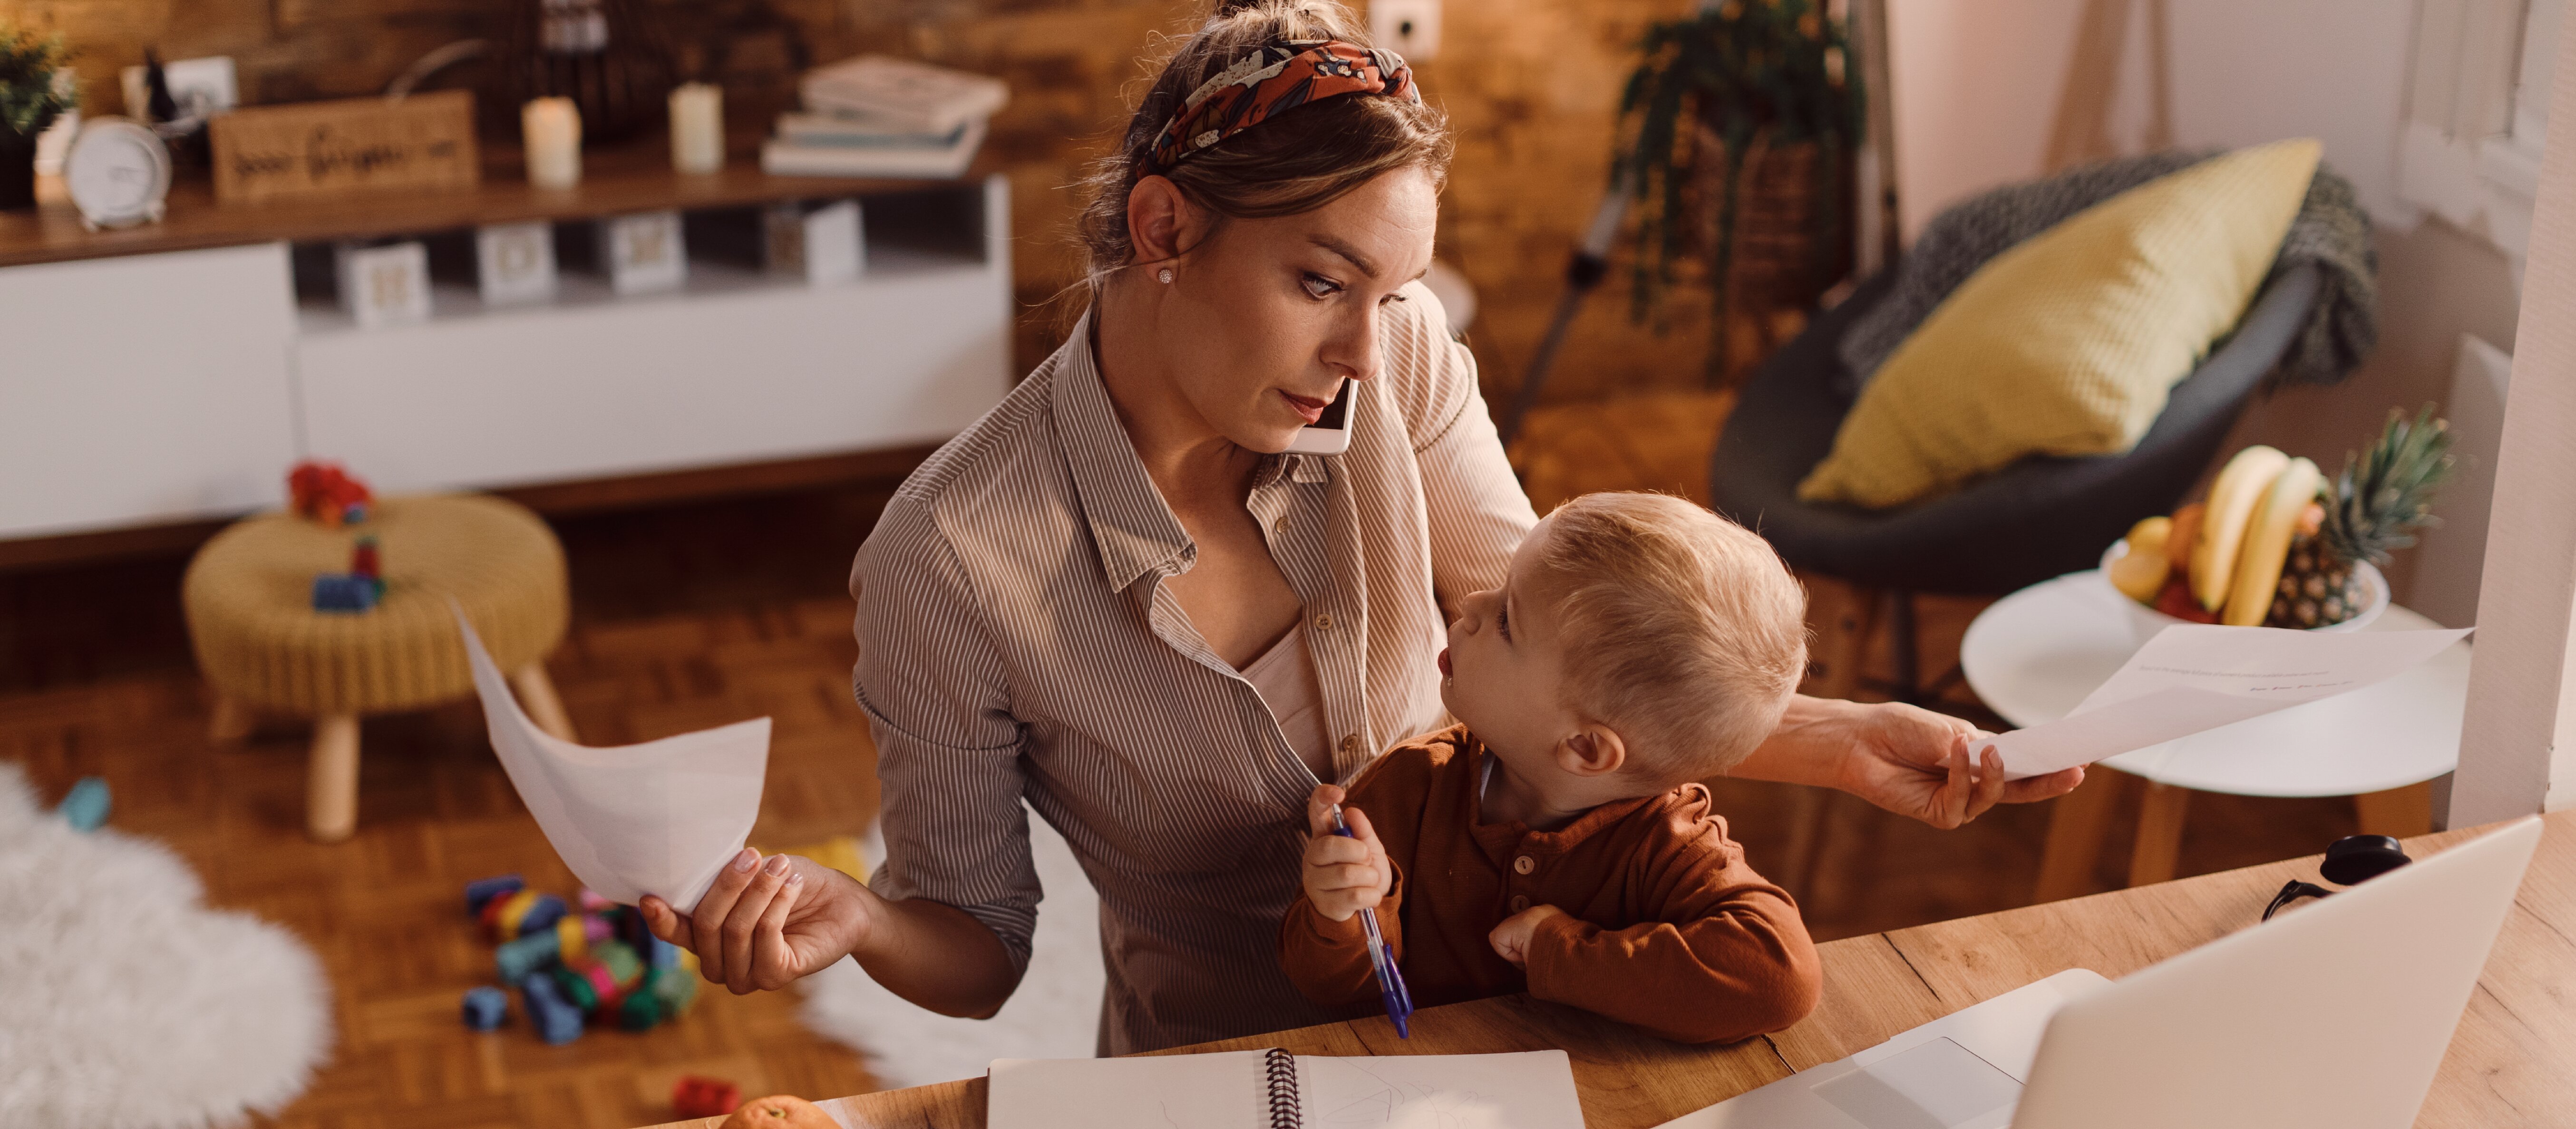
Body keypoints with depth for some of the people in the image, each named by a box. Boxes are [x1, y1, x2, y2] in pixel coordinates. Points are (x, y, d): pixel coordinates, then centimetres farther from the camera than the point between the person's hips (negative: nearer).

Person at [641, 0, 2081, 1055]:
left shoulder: (1399, 356, -11)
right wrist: (852, 915, -31)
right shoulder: (946, 562, -22)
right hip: (1222, 1068, -3)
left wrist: (1839, 740, -11)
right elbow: (977, 943, -10)